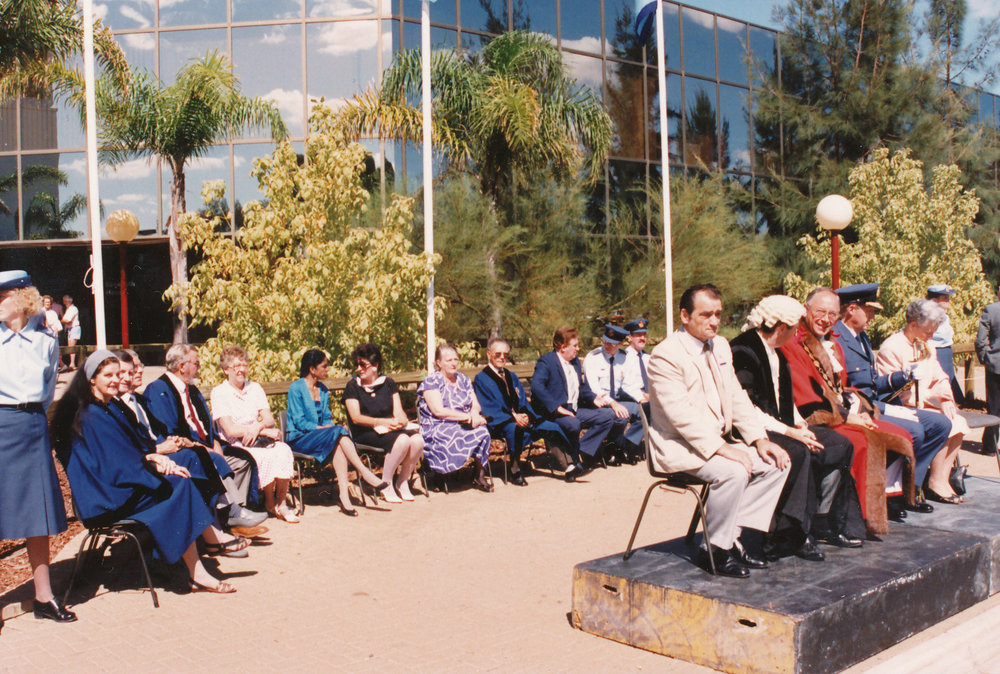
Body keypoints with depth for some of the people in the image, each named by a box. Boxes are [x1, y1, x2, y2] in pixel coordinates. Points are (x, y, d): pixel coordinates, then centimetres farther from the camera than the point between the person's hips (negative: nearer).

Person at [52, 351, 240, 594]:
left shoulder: (109, 408, 16)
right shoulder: (90, 417, -14)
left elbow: (134, 447, 15)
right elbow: (117, 466, -19)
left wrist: (153, 457, -5)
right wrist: (155, 464, -14)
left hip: (118, 487, 9)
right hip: (107, 499, -9)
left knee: (179, 480, -11)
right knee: (177, 485, -20)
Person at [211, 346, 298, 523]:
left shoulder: (255, 388, 14)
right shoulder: (218, 393, -3)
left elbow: (269, 419, 6)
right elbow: (230, 430, -12)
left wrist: (258, 426, -19)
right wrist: (266, 431, -16)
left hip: (259, 440, 4)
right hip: (235, 445, -4)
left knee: (284, 450, -28)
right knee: (266, 457, -32)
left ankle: (281, 502, -16)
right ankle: (270, 503, -10)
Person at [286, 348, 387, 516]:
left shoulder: (323, 390, 16)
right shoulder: (296, 388, -6)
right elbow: (299, 421, -12)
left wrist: (331, 427, -6)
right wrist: (322, 428, -19)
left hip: (320, 435, 6)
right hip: (299, 438, -6)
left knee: (338, 445, -31)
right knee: (338, 432, -31)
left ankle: (344, 492, -41)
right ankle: (364, 473, -31)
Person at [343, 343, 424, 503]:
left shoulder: (388, 383, 14)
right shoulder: (352, 386, 2)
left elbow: (398, 411, 8)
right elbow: (356, 418, -8)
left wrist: (401, 420, -17)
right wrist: (383, 422, -20)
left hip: (391, 428, 5)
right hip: (365, 433, -4)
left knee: (418, 440, -25)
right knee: (402, 440, -32)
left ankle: (402, 481, -3)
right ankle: (386, 484, -16)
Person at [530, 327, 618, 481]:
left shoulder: (575, 362, 18)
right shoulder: (546, 361, -10)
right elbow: (536, 386, -25)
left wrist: (594, 399, 6)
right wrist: (557, 407, -30)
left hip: (574, 410, 9)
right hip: (552, 412, -9)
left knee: (608, 415, -5)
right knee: (573, 424, -37)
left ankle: (582, 451, -13)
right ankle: (571, 464, -17)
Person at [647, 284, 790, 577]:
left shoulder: (720, 346, 13)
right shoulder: (665, 355, -15)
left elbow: (737, 397, 12)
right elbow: (681, 414, -22)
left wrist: (759, 439, -1)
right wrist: (721, 448, -28)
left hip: (720, 440, 9)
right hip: (679, 446, -9)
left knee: (776, 462, -5)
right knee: (733, 472, -31)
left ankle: (734, 534, -1)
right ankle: (714, 550, -12)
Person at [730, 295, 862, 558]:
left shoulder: (776, 353, 17)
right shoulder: (743, 351, -14)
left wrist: (800, 425, 3)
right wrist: (787, 431, -21)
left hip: (780, 425, 10)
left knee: (840, 445, -1)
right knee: (799, 452, -33)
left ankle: (824, 523, 3)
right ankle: (790, 534, -24)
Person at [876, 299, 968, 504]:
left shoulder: (926, 346, 15)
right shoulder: (891, 347, -13)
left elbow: (940, 378, 14)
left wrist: (946, 399, -8)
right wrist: (936, 397, -16)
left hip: (927, 405, 8)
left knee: (959, 422, -13)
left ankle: (942, 479, -11)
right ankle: (936, 483, -12)